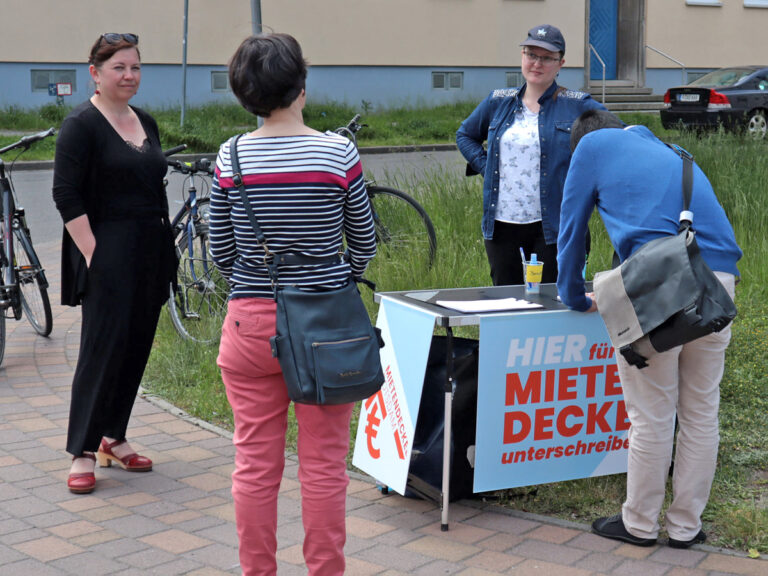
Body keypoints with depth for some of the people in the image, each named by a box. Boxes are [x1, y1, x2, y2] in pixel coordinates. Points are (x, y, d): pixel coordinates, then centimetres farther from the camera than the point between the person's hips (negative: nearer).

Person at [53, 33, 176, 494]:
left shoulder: (146, 124, 14)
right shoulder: (82, 125, -7)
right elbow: (67, 195, -12)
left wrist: (163, 253, 14)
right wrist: (92, 254, -18)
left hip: (150, 256, 7)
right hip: (107, 255, -7)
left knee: (137, 347, 9)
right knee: (104, 348, -7)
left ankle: (114, 438, 22)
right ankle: (83, 452, 2)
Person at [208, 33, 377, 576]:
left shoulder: (231, 156, -3)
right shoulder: (338, 153, -9)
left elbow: (221, 250, 4)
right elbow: (365, 244, 1)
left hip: (249, 324, 2)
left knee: (255, 464, 10)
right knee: (324, 464, 8)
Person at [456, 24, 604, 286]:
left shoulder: (577, 105, 0)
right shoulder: (498, 102, 11)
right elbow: (465, 135, 27)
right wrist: (484, 166, 10)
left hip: (551, 227, -4)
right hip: (502, 225, 4)